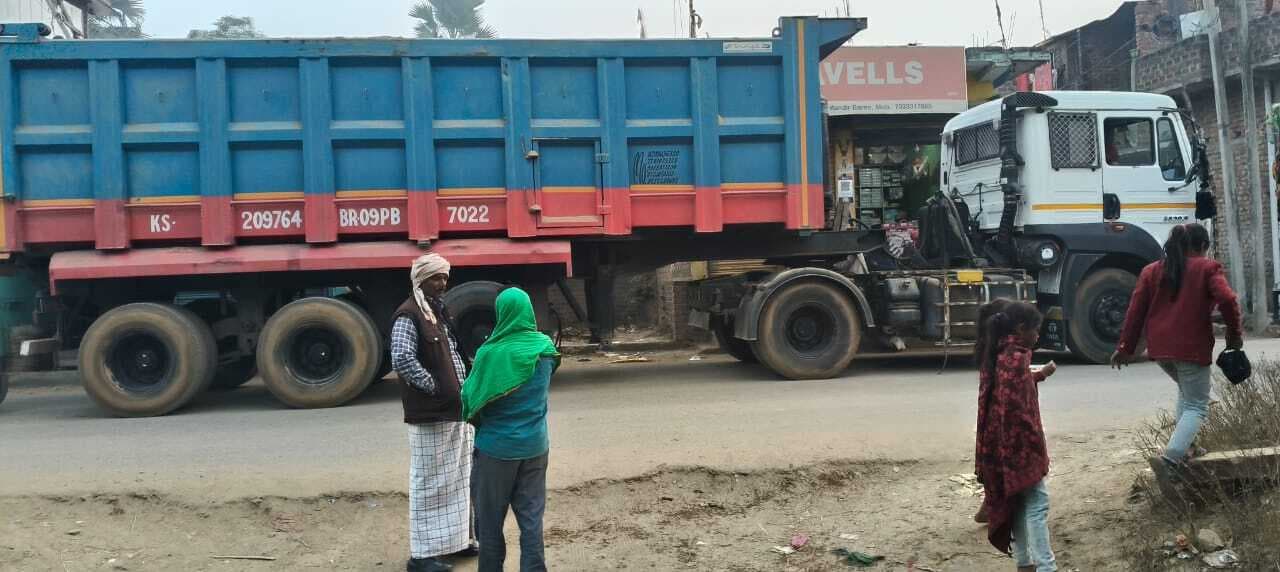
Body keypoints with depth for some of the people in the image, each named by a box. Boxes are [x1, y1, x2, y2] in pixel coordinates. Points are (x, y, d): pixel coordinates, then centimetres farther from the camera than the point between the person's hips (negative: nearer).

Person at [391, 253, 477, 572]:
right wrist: (435, 388, -19)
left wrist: (462, 390, 10)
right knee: (429, 483, -2)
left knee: (457, 479, 17)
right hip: (430, 414, -9)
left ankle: (454, 541, 29)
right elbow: (402, 360, -26)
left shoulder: (440, 312, 15)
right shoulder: (408, 316, -14)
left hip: (454, 410, 9)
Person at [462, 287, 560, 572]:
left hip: (496, 447, -3)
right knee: (532, 518, 9)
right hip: (535, 446, 3)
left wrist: (474, 418, 14)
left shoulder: (490, 352, -15)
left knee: (490, 519, 12)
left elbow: (470, 396, -6)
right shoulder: (545, 347, -3)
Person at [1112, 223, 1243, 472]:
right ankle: (1171, 457, -17)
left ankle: (1184, 444, 20)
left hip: (1160, 348, 5)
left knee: (1186, 392, 30)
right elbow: (1227, 300, -15)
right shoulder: (1208, 268, 1)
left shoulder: (1151, 270, 12)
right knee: (1196, 405, 3)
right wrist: (1235, 334, -2)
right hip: (1192, 347, -5)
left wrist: (1126, 347, 10)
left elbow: (1136, 310, 8)